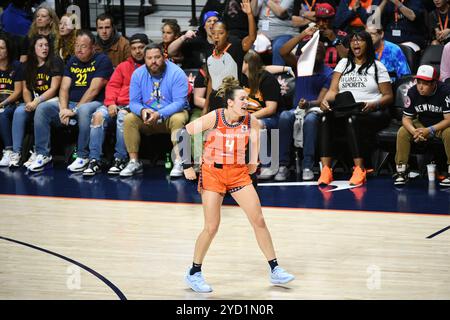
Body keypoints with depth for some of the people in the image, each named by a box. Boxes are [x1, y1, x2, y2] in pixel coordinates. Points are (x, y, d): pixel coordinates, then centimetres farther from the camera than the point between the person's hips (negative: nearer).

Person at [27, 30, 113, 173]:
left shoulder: (102, 60, -4)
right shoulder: (72, 62, 15)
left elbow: (94, 90, -13)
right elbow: (64, 88, 6)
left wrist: (74, 110, -17)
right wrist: (63, 109, -13)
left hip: (93, 103, -6)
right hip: (71, 103, 6)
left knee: (84, 111, -41)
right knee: (42, 109, -15)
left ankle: (83, 156, -29)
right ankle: (43, 154, -13)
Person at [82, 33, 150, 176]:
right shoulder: (123, 66, 25)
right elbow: (112, 85, 17)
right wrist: (111, 103, -2)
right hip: (118, 105, 4)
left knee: (123, 116, -36)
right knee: (99, 115, -24)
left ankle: (120, 159, -26)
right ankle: (94, 160, -25)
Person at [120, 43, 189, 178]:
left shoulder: (176, 73, -13)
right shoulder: (138, 74, -2)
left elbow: (179, 102, -20)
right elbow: (134, 102, -2)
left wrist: (159, 114, -33)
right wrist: (142, 111, -27)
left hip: (171, 114, -3)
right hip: (147, 117, 3)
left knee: (178, 119, -35)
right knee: (129, 119, -22)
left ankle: (178, 162, -34)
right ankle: (134, 162, -19)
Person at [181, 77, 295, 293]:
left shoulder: (250, 121, -9)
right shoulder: (214, 118, -17)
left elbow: (256, 134, 11)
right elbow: (184, 133, -11)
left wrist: (253, 161, 8)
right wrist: (187, 165, -11)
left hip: (239, 173, 3)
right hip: (212, 172, -3)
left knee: (259, 220, -2)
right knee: (212, 227, -4)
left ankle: (275, 271, 7)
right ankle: (194, 273, 13)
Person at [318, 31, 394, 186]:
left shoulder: (377, 67, 11)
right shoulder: (343, 63, 23)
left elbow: (388, 96, 6)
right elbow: (333, 90, 13)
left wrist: (374, 105, -15)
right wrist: (325, 100, -11)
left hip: (372, 114, -3)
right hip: (344, 111, 3)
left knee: (353, 119, -38)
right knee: (326, 118, -31)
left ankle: (359, 169, -40)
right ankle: (325, 169, -38)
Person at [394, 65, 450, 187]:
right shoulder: (412, 92, -13)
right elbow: (406, 118, -8)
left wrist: (430, 130, -36)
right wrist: (414, 131, -31)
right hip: (421, 124, 4)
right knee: (402, 132, -20)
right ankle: (401, 171, -13)